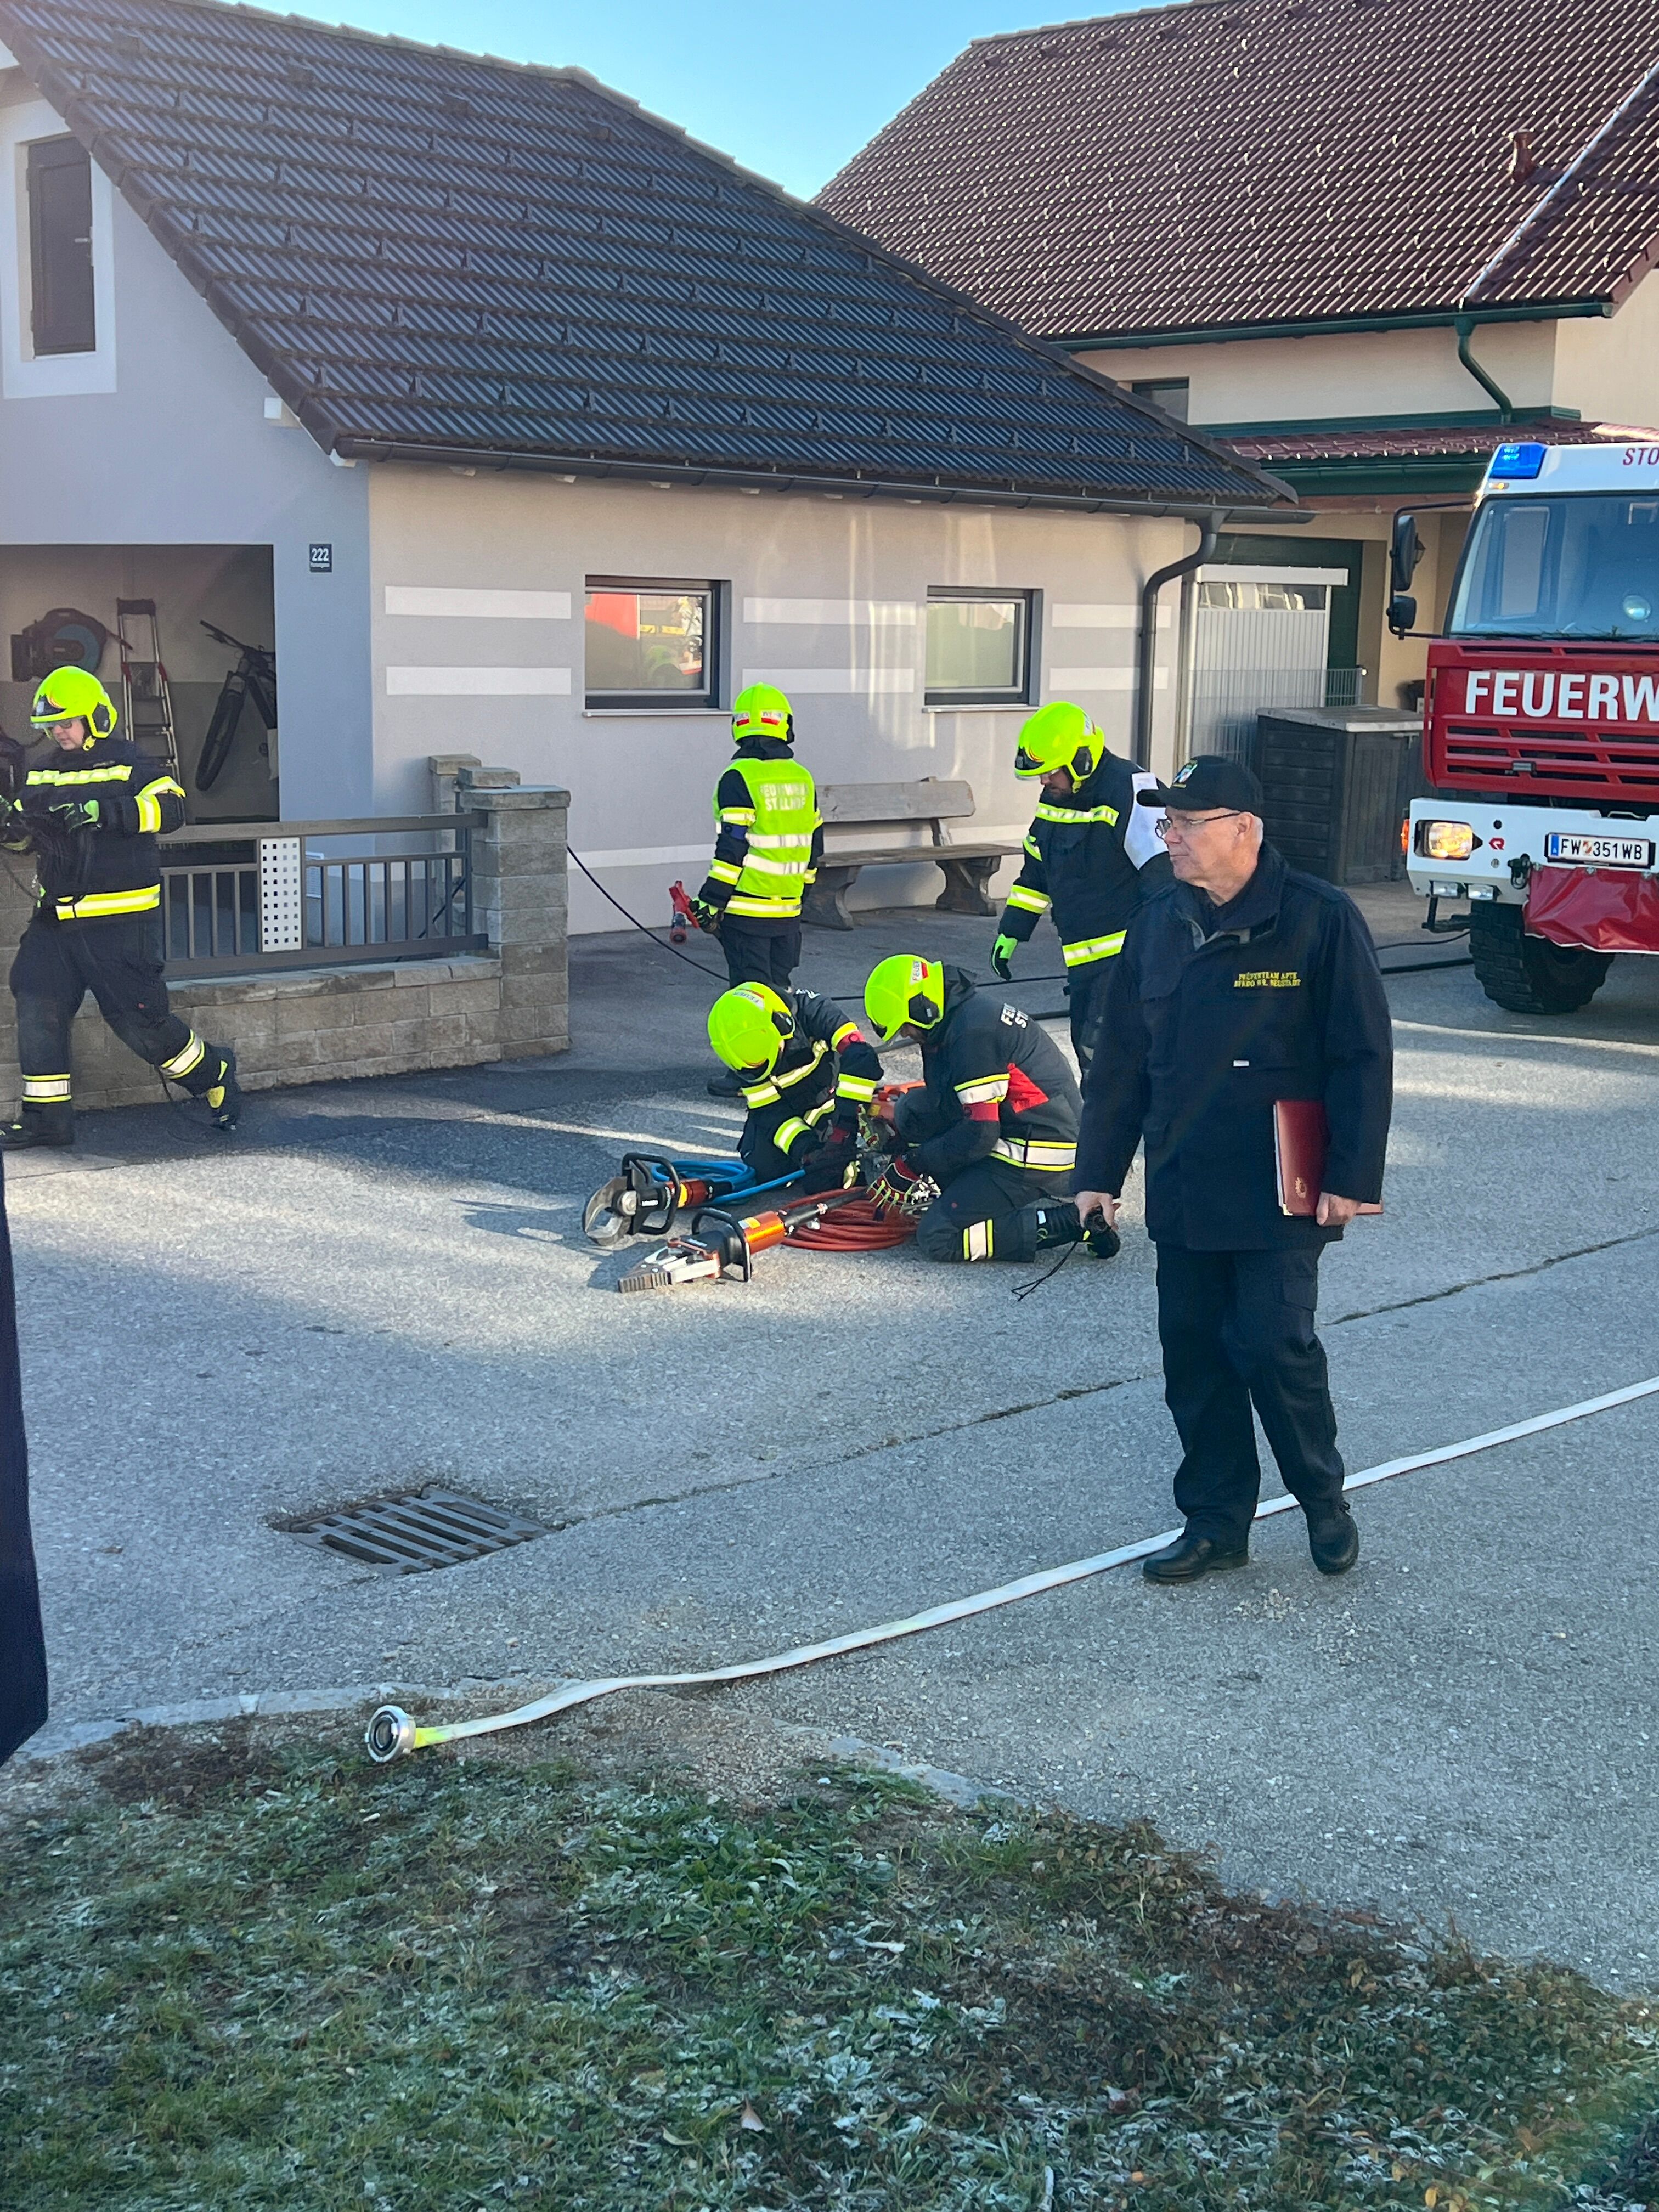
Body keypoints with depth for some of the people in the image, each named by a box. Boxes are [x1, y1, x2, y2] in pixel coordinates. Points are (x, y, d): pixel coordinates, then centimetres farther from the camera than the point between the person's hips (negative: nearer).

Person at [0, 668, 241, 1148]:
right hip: (56, 919, 7)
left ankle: (212, 1074, 18)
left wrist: (103, 812, -31)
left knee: (137, 1018, -5)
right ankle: (46, 1116, 7)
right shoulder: (45, 775, 15)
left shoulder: (128, 765, -6)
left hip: (120, 920, -7)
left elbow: (171, 807, -21)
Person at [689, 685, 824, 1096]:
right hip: (788, 909, 6)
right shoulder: (801, 778, 8)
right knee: (778, 989, 14)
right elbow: (814, 846, 14)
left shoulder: (739, 778, -12)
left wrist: (711, 902, -12)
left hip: (746, 908, -6)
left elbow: (732, 848, -16)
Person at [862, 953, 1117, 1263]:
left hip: (1038, 1161, -10)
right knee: (913, 1112, 9)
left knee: (937, 1238, -13)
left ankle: (1069, 1221, -12)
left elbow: (979, 1133, -20)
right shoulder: (966, 1016, 11)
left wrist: (911, 1166, -10)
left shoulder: (974, 1032, -20)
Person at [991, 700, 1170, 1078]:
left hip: (1126, 956, -9)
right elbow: (1036, 872, 24)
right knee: (1087, 1049, 12)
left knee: (1101, 1047, -18)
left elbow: (1164, 873, -19)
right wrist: (1011, 932, 23)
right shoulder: (1054, 798, 12)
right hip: (1083, 960, 9)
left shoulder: (1130, 793, -16)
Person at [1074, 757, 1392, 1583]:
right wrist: (1100, 1170, 12)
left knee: (1274, 1345, -8)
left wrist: (1352, 1176, -12)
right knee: (1192, 1352, 8)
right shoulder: (1159, 924, 9)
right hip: (1183, 1190, 6)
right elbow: (1123, 1059, 14)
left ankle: (1324, 1500, 17)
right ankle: (1216, 1523, 21)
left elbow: (1364, 1057, -8)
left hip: (1282, 1193, -5)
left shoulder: (1319, 919, -8)